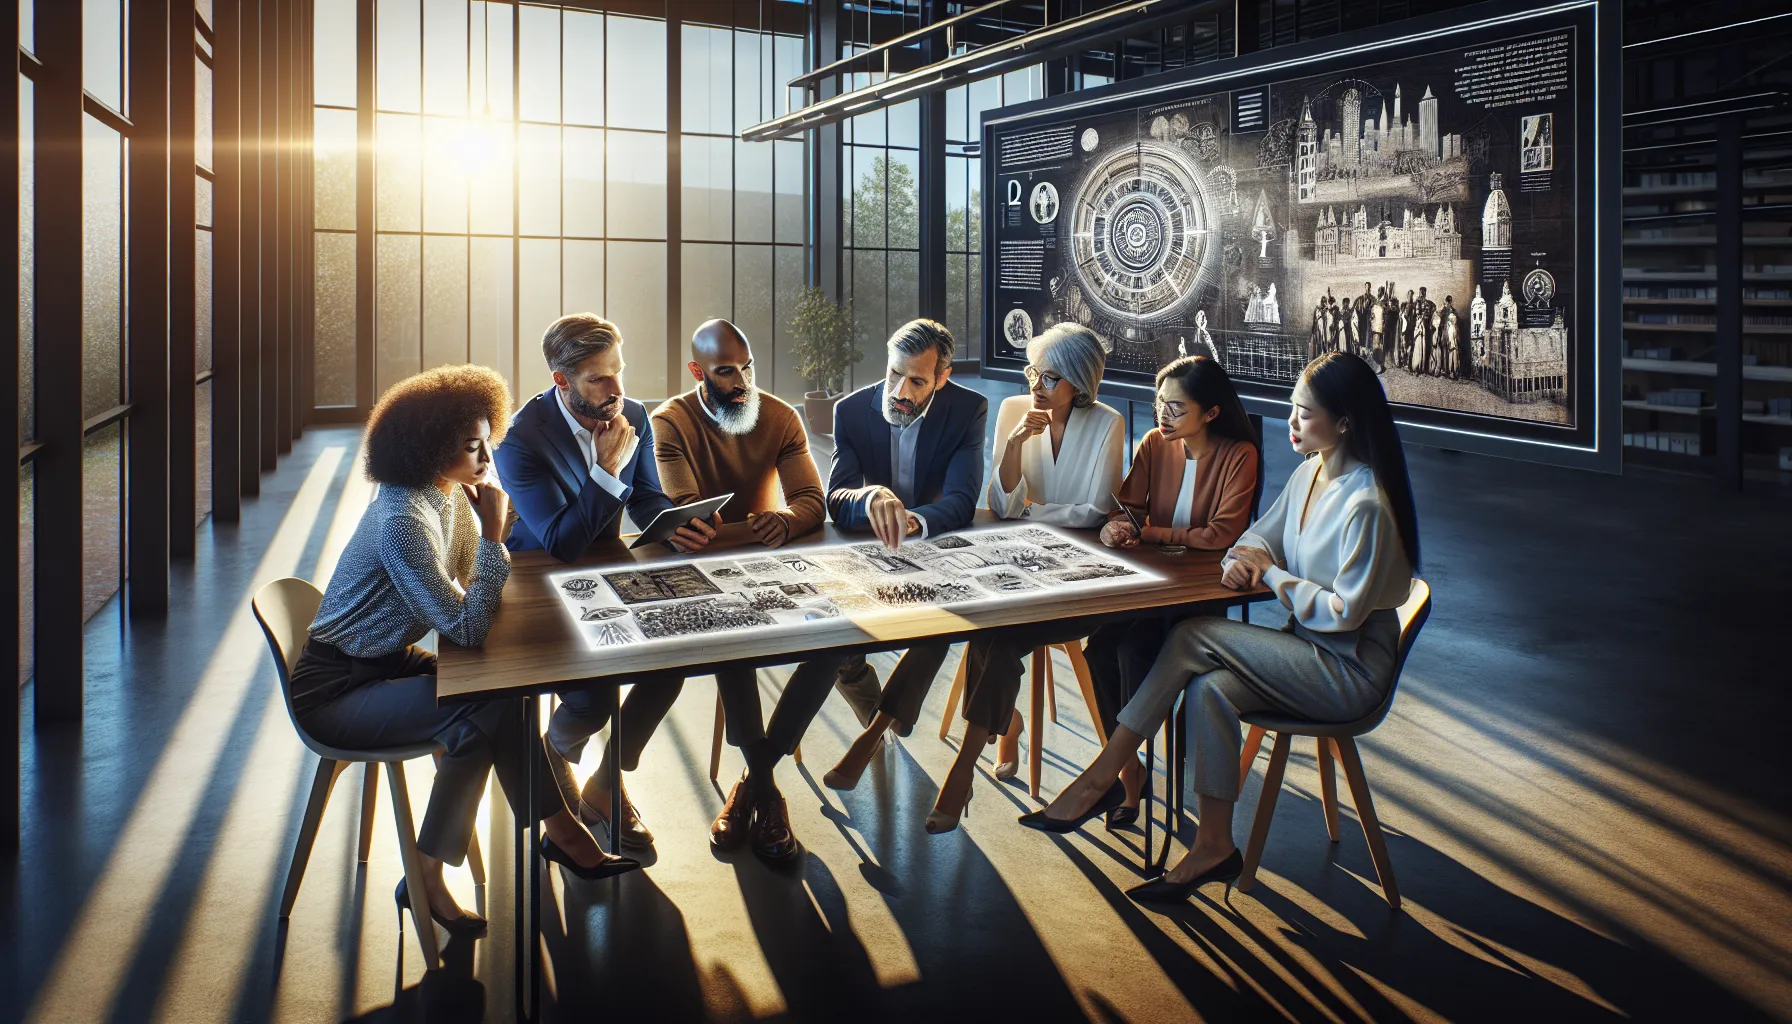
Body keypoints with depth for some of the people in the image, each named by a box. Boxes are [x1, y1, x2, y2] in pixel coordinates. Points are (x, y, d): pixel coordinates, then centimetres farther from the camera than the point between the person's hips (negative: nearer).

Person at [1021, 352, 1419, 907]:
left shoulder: (1366, 504, -21)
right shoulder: (1312, 471, 6)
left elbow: (1343, 612, -21)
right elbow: (1263, 533, 17)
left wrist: (1270, 573, -12)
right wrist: (1241, 560, -6)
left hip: (1351, 668, -8)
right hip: (1310, 650, 8)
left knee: (1194, 636, -21)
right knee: (1210, 689, -20)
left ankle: (1099, 779, -11)